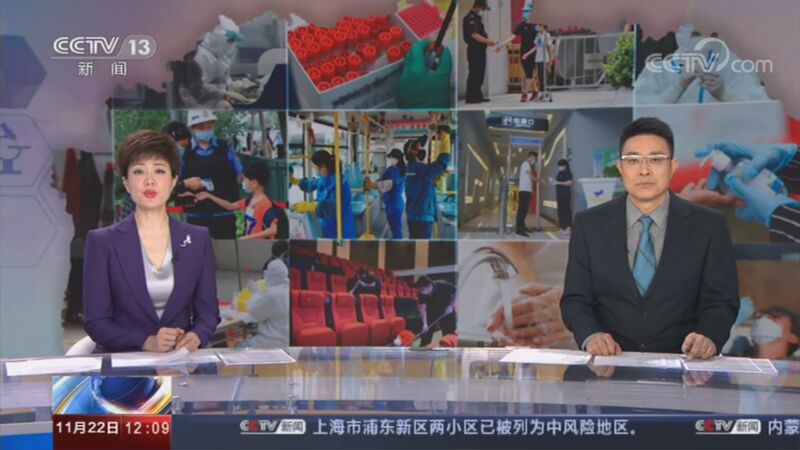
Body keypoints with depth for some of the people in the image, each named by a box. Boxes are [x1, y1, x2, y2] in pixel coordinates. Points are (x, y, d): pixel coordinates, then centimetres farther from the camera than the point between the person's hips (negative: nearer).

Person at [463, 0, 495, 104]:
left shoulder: (477, 18, 18)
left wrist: (488, 41, 8)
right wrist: (488, 41, -18)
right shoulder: (470, 18, -13)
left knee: (479, 73, 12)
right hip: (474, 50, -10)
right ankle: (471, 97, -5)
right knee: (474, 74, -8)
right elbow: (474, 35, -21)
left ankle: (477, 96, 18)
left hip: (480, 50, 10)